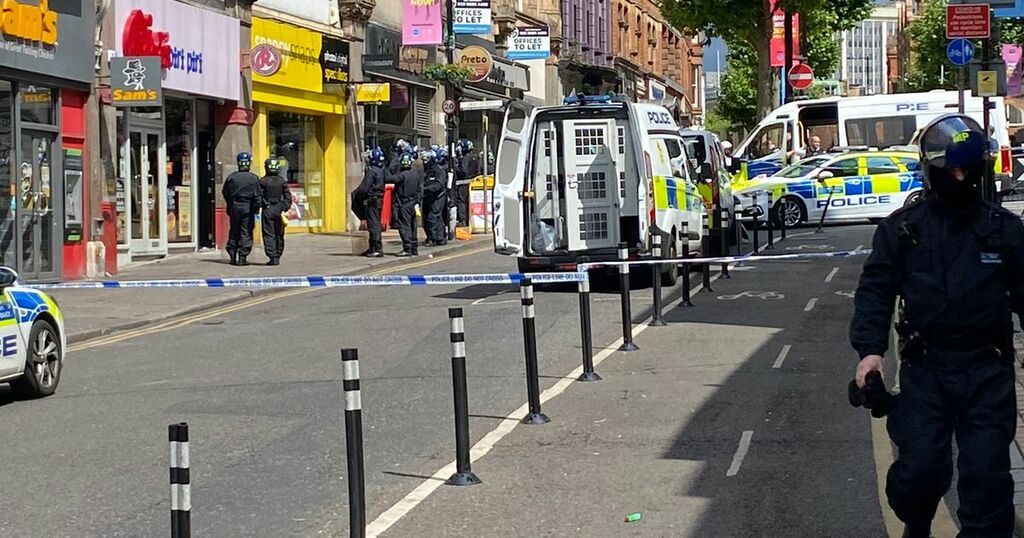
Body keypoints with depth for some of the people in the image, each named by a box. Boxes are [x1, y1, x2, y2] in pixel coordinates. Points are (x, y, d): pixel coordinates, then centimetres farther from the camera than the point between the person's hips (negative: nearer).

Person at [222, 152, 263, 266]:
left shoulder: (231, 177, 0)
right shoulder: (254, 179, -7)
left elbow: (225, 193, 9)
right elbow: (258, 196, -8)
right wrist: (257, 208, 4)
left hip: (234, 207, 3)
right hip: (248, 208, -3)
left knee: (234, 232, 13)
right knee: (246, 233, 1)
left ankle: (233, 256, 13)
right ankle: (242, 257, -4)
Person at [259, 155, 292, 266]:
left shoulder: (263, 181, -7)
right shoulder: (282, 181, 0)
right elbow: (288, 197, -1)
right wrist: (284, 210, 2)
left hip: (267, 210, -2)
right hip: (279, 210, 2)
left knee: (269, 235, 0)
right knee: (279, 235, 11)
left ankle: (272, 257, -10)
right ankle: (277, 257, 14)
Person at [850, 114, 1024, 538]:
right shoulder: (902, 228, 4)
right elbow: (876, 290, 1)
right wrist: (870, 348, -11)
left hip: (987, 370, 0)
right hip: (925, 368, 0)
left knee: (986, 472, -2)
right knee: (920, 468, -2)